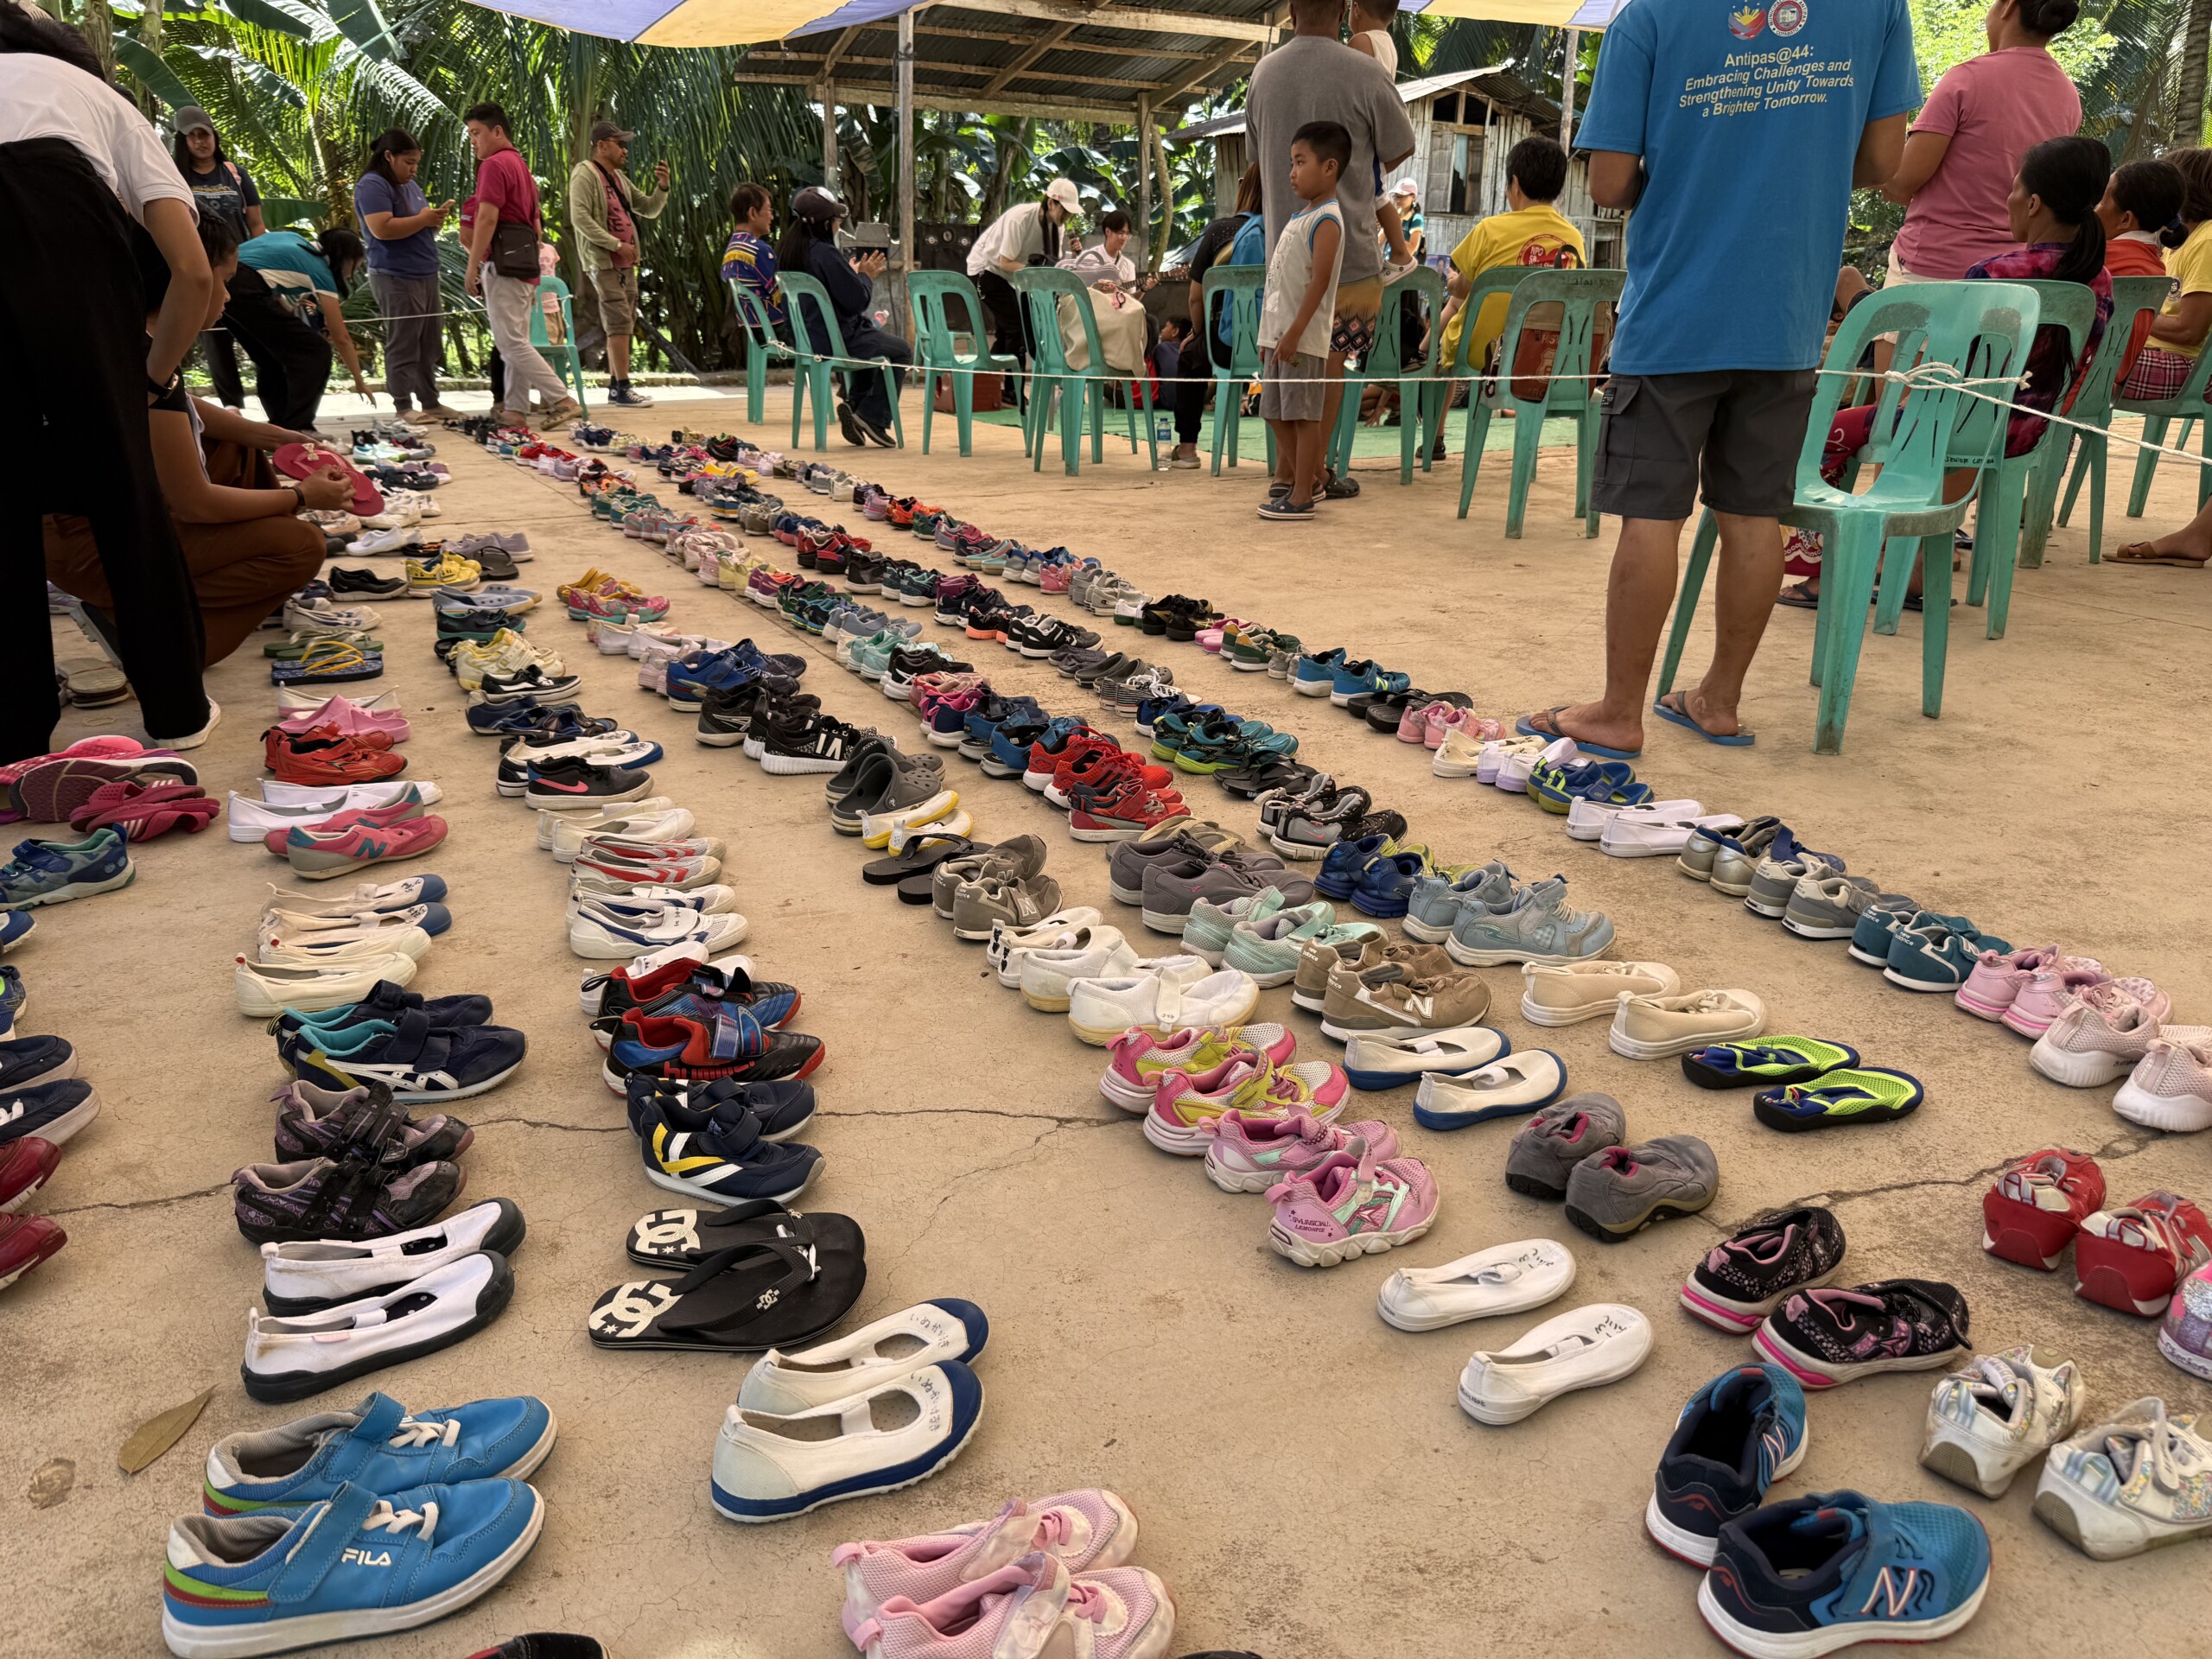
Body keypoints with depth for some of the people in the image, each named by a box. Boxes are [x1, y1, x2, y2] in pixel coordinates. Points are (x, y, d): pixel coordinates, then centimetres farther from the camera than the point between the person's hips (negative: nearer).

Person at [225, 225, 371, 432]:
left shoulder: (297, 243, 26)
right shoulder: (321, 272, 6)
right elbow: (341, 338, 8)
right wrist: (359, 381, 18)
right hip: (245, 290, -8)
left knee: (271, 359, 23)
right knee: (314, 352, 2)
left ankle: (281, 427, 24)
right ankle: (296, 429, -1)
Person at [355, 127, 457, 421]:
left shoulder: (411, 186, 19)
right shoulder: (373, 186, -10)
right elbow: (382, 229, -23)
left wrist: (435, 219, 5)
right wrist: (422, 220, -18)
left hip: (426, 275, 9)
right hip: (396, 279, -9)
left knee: (429, 346, 12)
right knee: (403, 347, -6)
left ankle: (432, 403, 19)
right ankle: (403, 408, -1)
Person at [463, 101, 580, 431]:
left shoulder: (494, 165, -9)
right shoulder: (521, 165, 22)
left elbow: (487, 219, -17)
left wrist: (472, 268, -15)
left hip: (504, 263, -10)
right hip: (526, 264, 10)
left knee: (511, 342, -11)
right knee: (517, 341, 8)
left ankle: (562, 401, -16)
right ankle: (516, 410, 8)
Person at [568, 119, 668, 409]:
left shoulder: (619, 178, 19)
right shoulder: (585, 175, -8)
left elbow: (649, 209, 22)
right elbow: (580, 219, -18)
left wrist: (662, 186, 4)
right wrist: (617, 245, -21)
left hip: (625, 263, 9)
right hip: (602, 262, -9)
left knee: (624, 324, 10)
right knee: (619, 322, -13)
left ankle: (615, 386, 16)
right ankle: (623, 389, -14)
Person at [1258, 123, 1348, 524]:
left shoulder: (1327, 219, -11)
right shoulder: (1298, 216, 17)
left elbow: (1320, 280, -18)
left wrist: (1294, 333, -23)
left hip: (1302, 337, -9)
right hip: (1277, 333, 9)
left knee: (1303, 414, -5)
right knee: (1277, 413, 15)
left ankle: (1301, 498, -1)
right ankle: (1289, 479, 28)